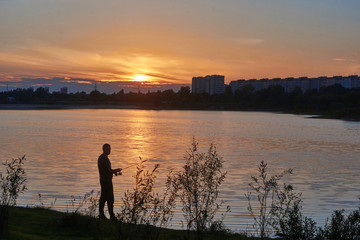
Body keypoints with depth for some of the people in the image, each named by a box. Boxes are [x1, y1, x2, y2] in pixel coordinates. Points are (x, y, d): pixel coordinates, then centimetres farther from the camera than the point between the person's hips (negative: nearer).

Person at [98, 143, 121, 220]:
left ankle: (101, 214, 16)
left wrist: (115, 171, 13)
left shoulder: (101, 157, 15)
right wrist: (117, 170, -5)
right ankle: (112, 216, -5)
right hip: (107, 181, -10)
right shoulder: (105, 159, -18)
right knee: (110, 199, -7)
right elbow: (109, 171, -22)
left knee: (103, 197, 13)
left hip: (103, 180, 10)